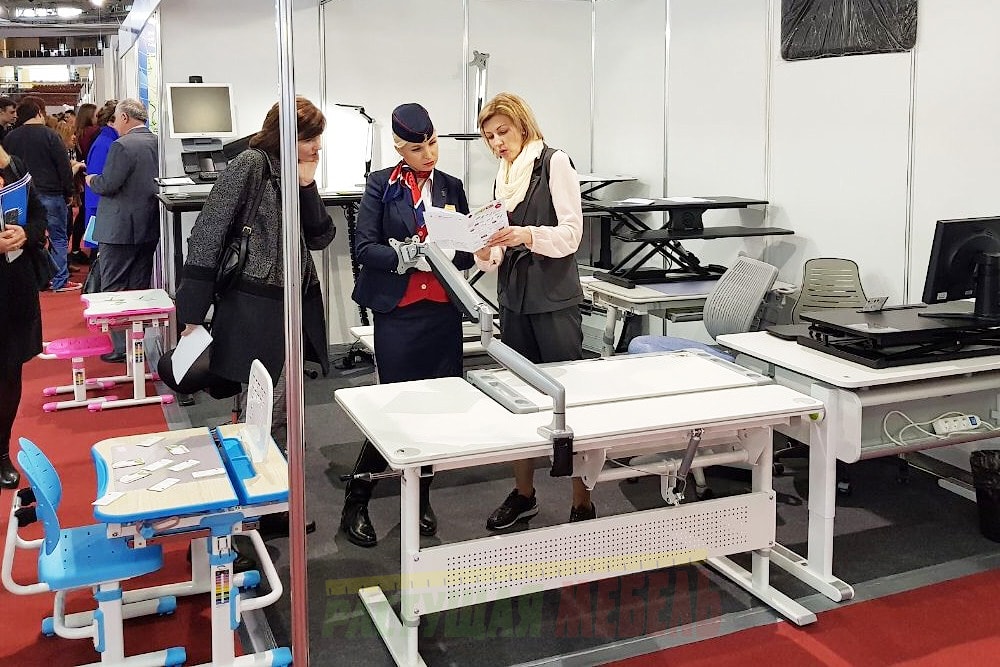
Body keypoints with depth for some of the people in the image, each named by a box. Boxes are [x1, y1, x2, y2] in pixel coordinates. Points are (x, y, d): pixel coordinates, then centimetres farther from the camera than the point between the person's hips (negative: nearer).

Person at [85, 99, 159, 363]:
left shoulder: (123, 145, -17)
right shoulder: (157, 143, 6)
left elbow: (107, 185, -19)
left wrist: (90, 179, 3)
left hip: (120, 229, -8)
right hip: (149, 227, 8)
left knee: (113, 289, 1)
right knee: (139, 288, 15)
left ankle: (120, 348, 1)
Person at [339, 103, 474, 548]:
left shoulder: (451, 187, 11)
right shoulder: (381, 186, 0)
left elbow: (468, 254, 9)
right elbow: (364, 248, -7)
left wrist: (448, 252, -14)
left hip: (443, 311, 4)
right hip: (397, 313, -4)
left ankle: (421, 500, 25)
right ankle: (355, 503, 14)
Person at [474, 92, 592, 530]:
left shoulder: (554, 163, -4)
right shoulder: (503, 177, 15)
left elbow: (571, 231, -13)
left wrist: (527, 235, -28)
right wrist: (486, 254, -5)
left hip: (554, 299, -7)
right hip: (514, 298, 7)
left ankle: (583, 502, 5)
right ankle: (523, 494, 22)